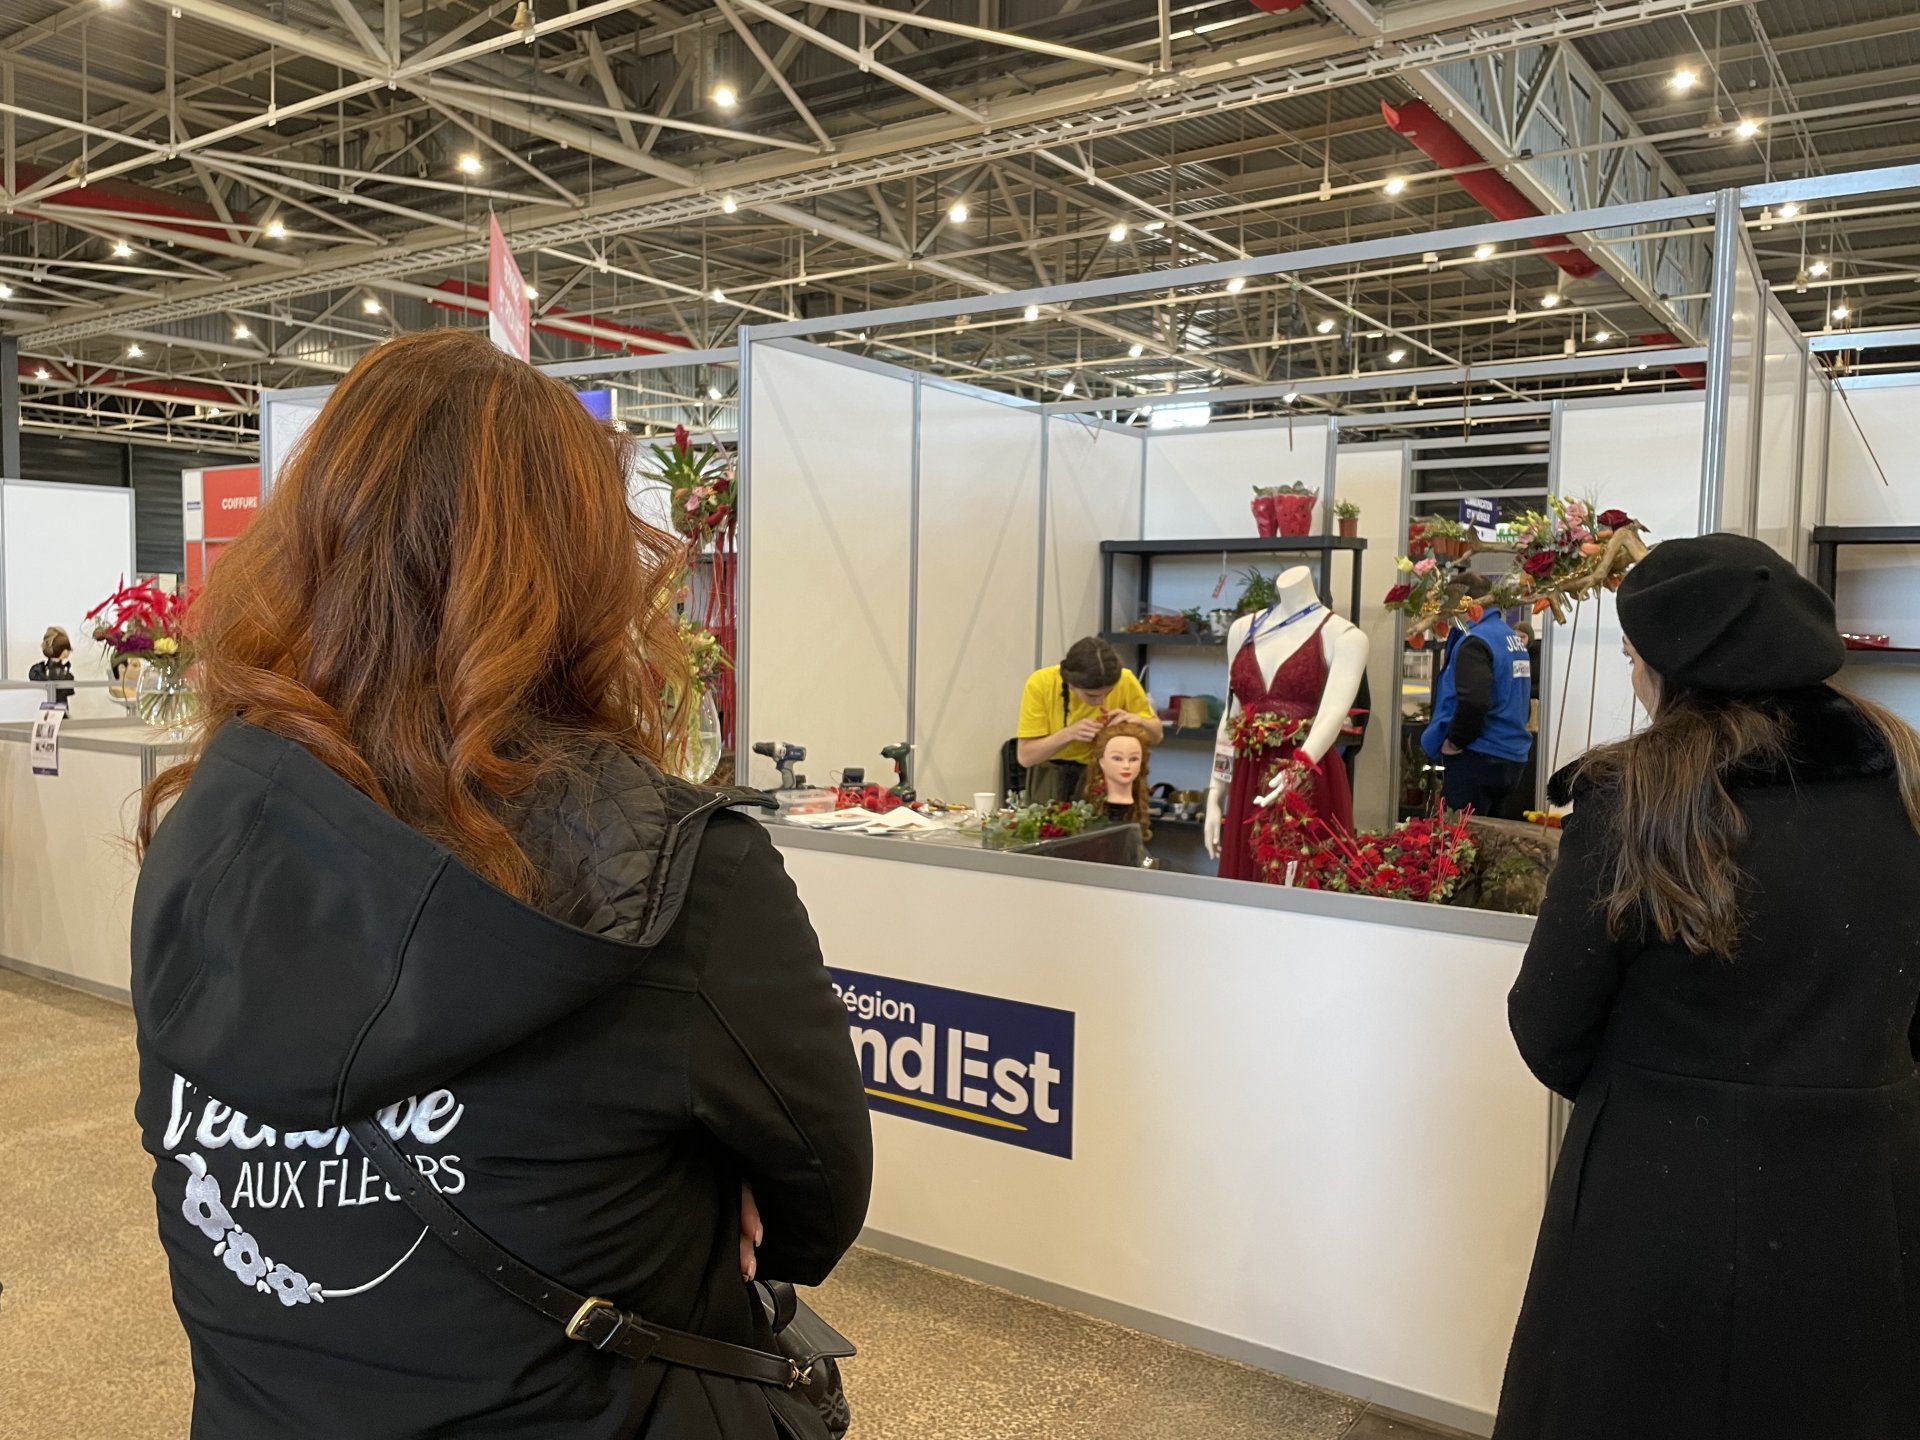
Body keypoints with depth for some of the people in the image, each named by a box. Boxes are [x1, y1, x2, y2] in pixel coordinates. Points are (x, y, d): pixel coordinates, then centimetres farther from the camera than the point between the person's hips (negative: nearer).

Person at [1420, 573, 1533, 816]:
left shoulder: (1475, 642, -15)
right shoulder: (1513, 639, 14)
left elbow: (1474, 702, -28)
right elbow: (1523, 704, 22)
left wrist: (1454, 741, -15)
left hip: (1478, 760, -9)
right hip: (1513, 758, 9)